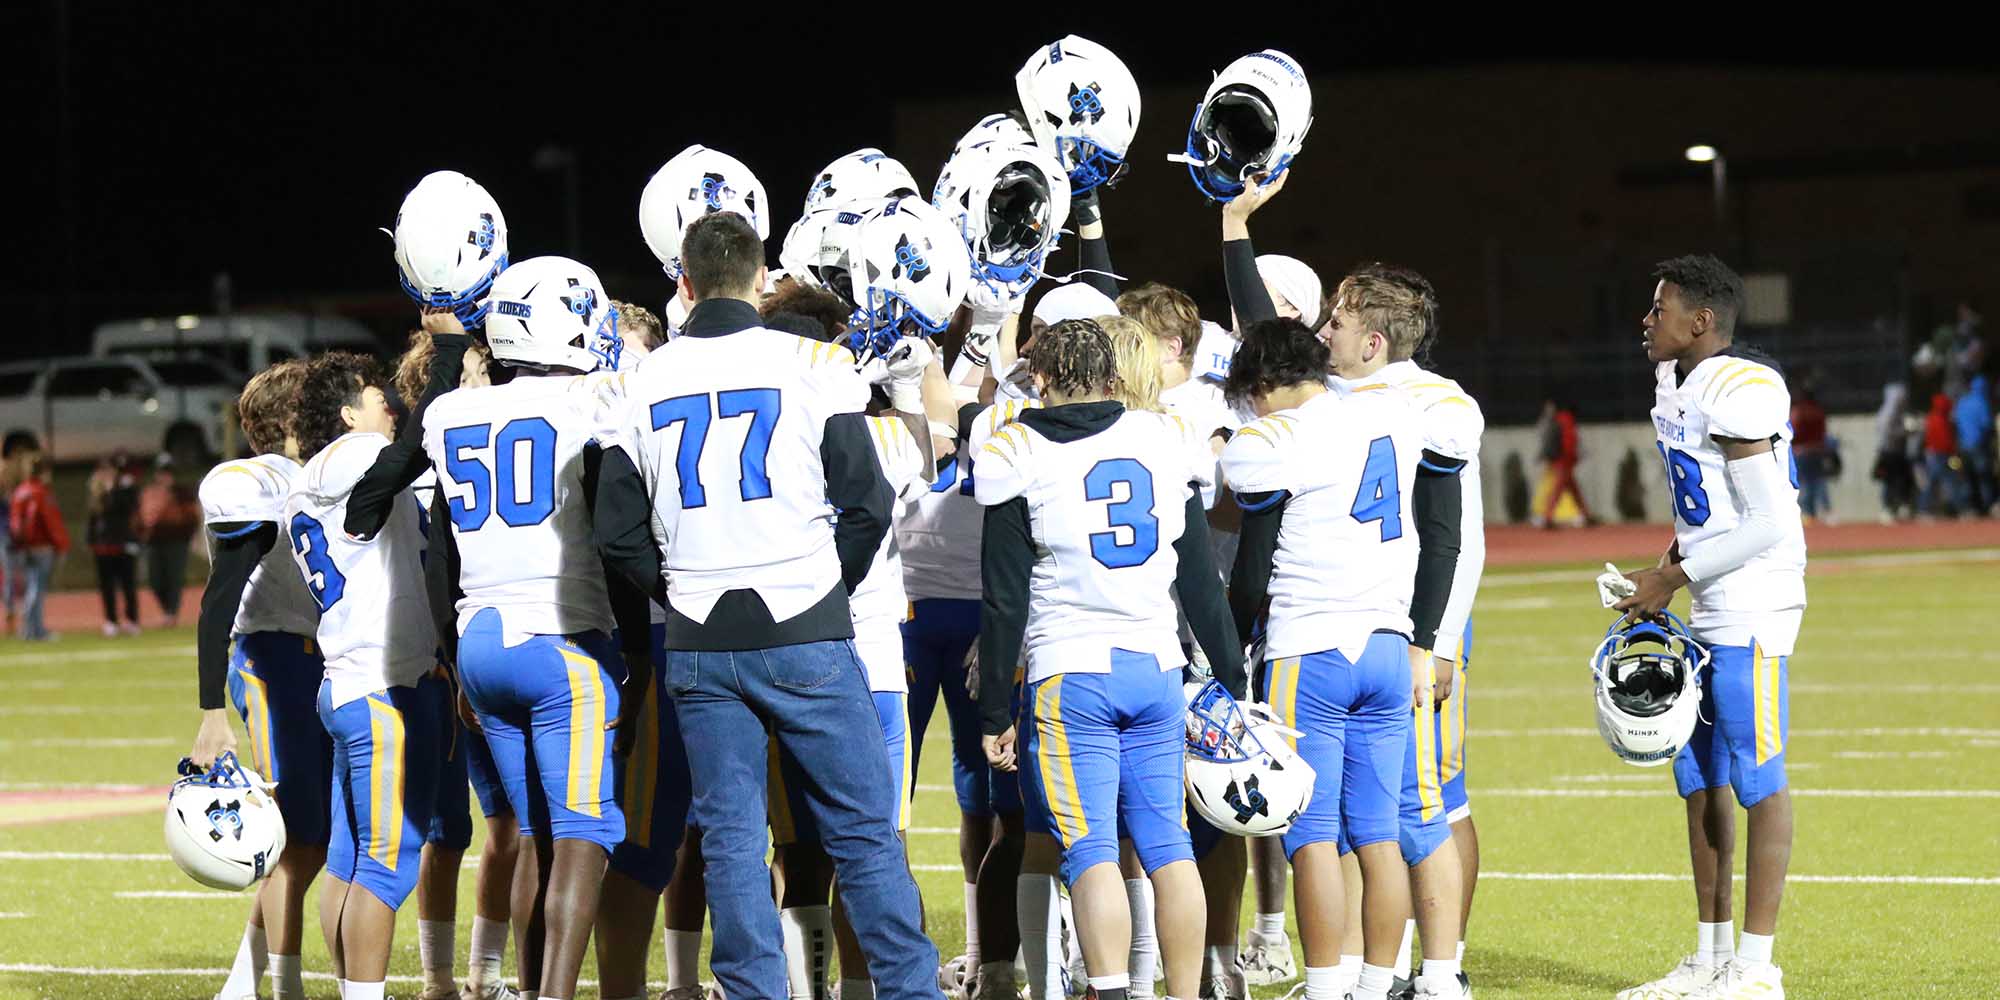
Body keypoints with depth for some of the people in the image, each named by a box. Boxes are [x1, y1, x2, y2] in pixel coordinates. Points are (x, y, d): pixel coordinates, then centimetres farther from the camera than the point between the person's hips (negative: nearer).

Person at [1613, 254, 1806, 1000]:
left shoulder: (1738, 393, -17)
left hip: (1753, 609, -10)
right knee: (1699, 778, 13)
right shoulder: (1678, 385, 14)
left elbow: (1769, 523, -19)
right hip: (1706, 614, 10)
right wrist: (1666, 573, 9)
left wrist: (1670, 579, -14)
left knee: (1758, 778, -5)